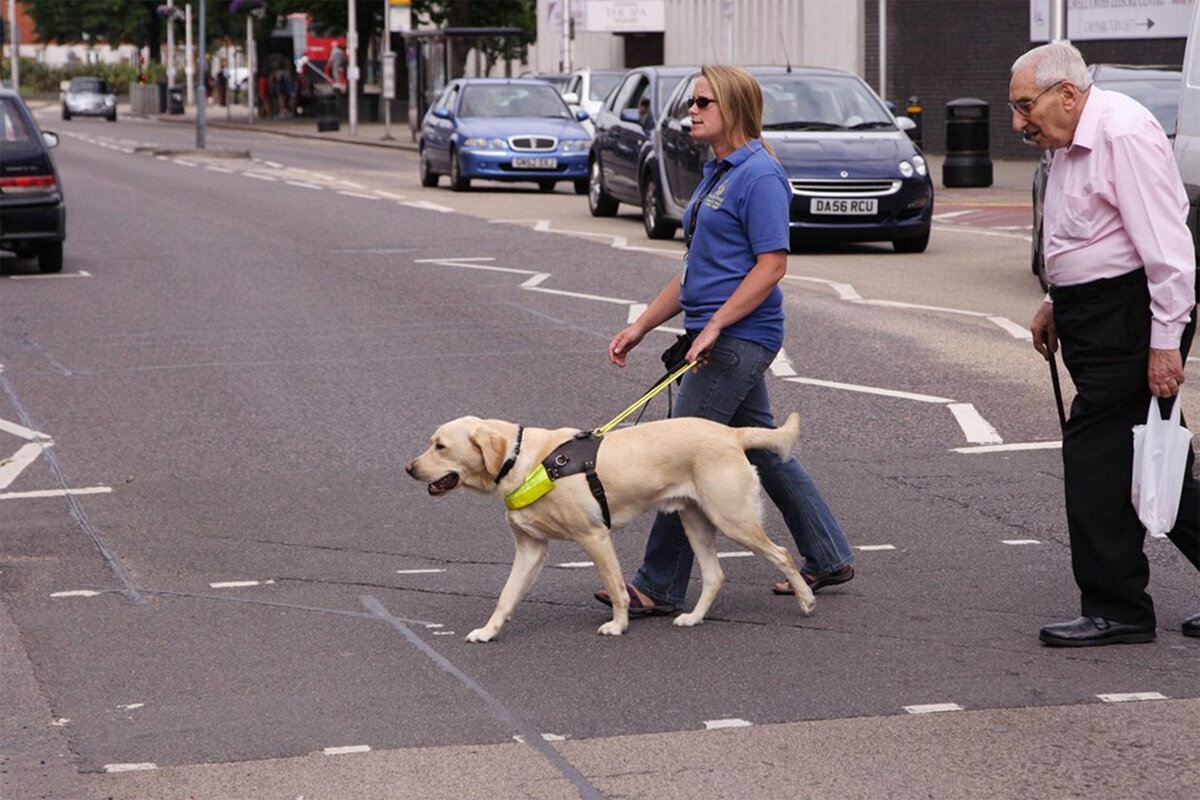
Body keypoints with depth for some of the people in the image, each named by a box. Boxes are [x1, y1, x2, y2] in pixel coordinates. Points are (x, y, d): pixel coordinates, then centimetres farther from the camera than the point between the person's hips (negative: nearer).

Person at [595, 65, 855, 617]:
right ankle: (828, 557, 25)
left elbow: (772, 265, -19)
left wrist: (714, 327, -22)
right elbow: (697, 272, 21)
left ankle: (659, 587, -4)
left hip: (738, 338, -10)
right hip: (722, 339, 10)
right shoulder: (718, 174, 17)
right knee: (764, 449, 15)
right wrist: (641, 326, 16)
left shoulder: (759, 175, -13)